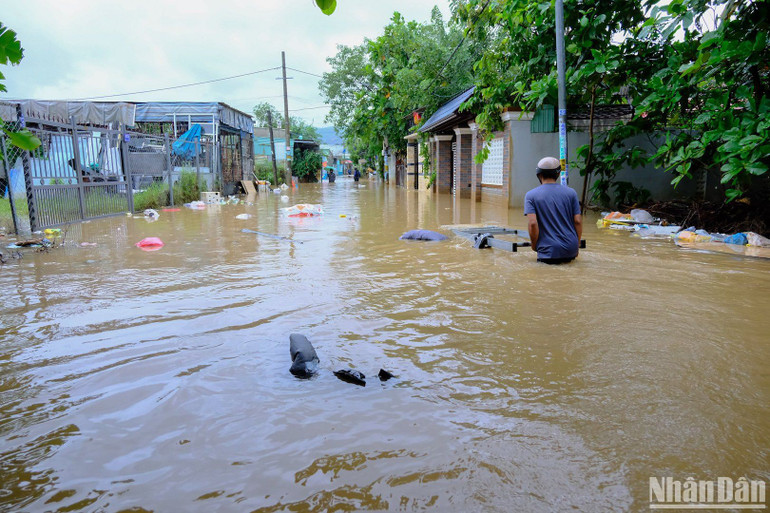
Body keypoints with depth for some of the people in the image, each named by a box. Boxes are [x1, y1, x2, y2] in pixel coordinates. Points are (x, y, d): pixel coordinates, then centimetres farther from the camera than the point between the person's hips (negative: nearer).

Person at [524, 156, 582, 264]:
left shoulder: (531, 195, -4)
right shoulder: (571, 193, 3)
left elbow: (533, 223, -15)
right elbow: (578, 221, 1)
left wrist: (534, 246, 1)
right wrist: (577, 245, 15)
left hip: (548, 251, -4)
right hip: (571, 251, 4)